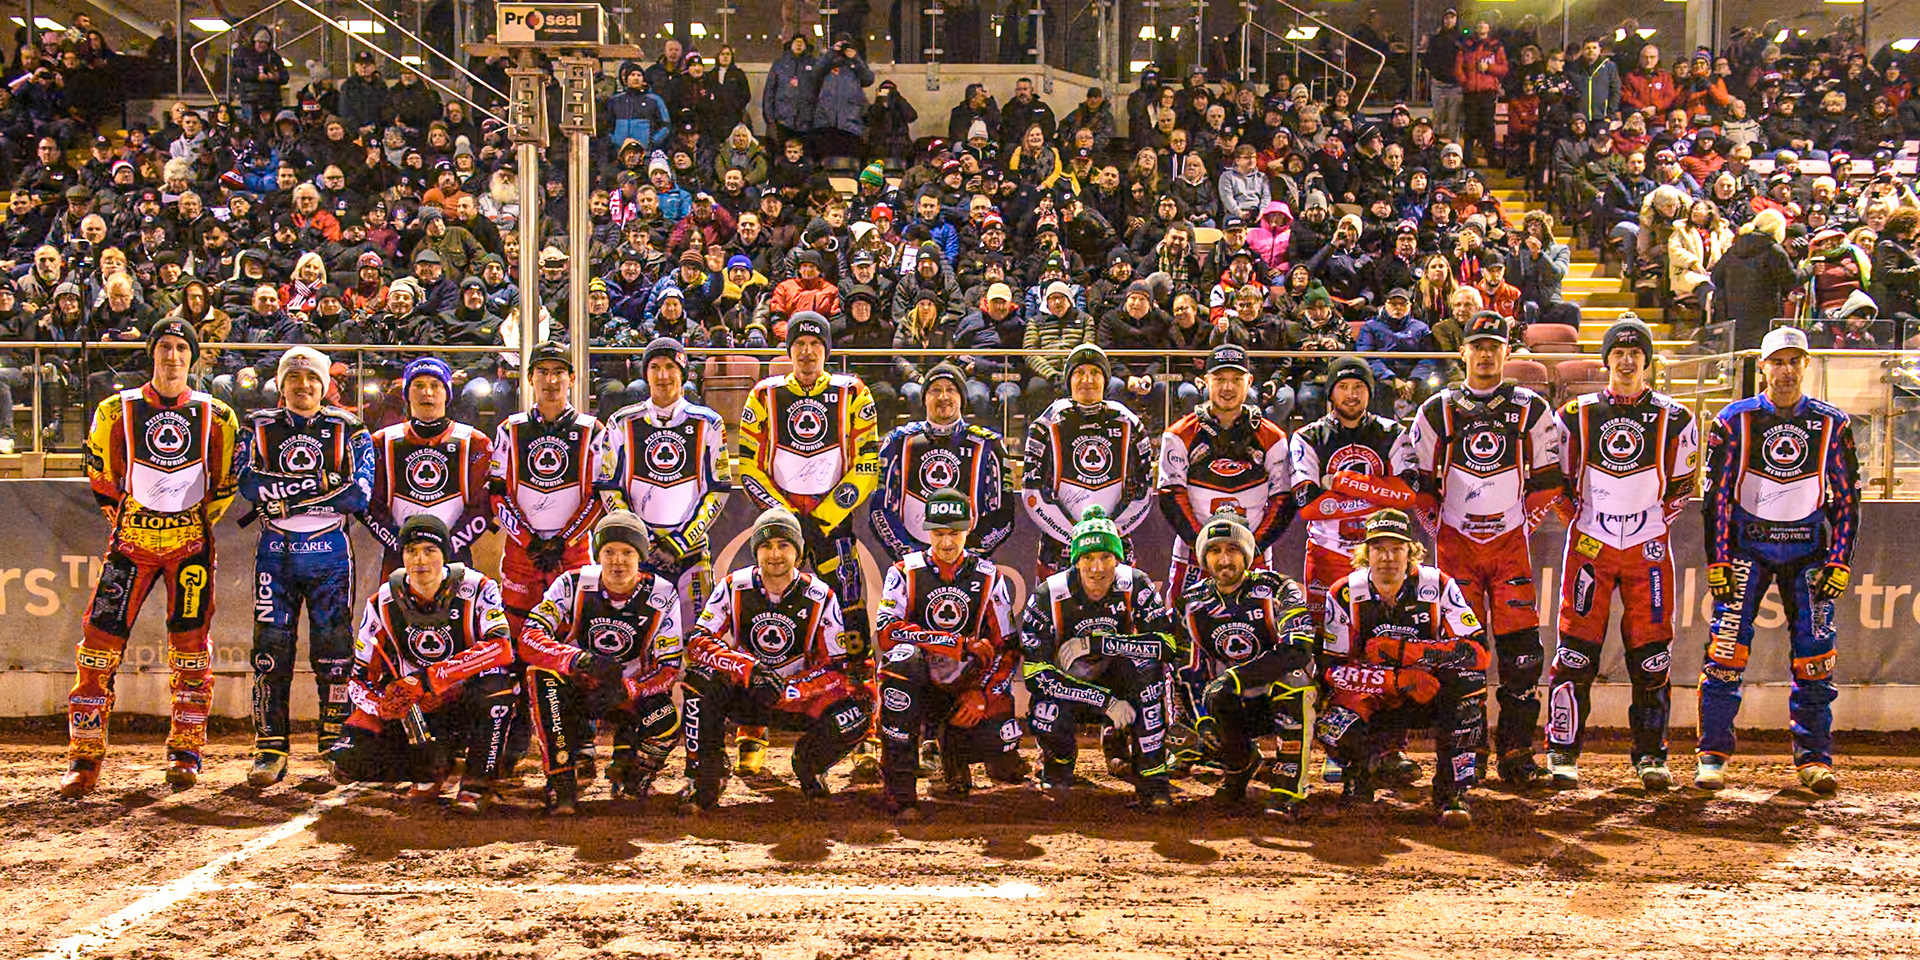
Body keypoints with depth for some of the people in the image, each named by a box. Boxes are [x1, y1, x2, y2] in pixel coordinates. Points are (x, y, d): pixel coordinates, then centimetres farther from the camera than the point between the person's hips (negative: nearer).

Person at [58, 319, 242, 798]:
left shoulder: (215, 415, 3)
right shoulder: (116, 411, 2)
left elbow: (228, 479, 11)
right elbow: (102, 477, 10)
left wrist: (202, 520, 7)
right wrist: (123, 520, 9)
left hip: (190, 541, 0)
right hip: (131, 538, 0)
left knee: (190, 646, 0)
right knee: (100, 640, -7)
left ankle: (186, 751, 12)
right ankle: (85, 759, -2)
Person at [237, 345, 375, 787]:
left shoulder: (349, 430, 6)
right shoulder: (258, 428, 8)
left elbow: (359, 494, -9)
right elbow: (249, 483, -9)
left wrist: (283, 495, -13)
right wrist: (324, 484, -17)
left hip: (330, 555, -1)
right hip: (275, 553, 1)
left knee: (333, 650, 0)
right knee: (271, 650, -1)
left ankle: (337, 744, 9)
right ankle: (270, 747, 4)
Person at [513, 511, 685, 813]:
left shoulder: (662, 596, -12)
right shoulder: (573, 584, -14)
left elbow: (669, 668, -13)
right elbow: (527, 639, -25)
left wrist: (625, 691, -33)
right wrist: (579, 660, -43)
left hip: (629, 696, 0)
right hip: (576, 689, 0)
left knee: (667, 723, -31)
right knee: (541, 674, -33)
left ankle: (628, 766, 8)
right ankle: (561, 781, -23)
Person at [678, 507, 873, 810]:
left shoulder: (820, 597, -9)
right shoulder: (734, 588, -8)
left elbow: (838, 667, -8)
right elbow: (697, 641, -16)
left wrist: (788, 691, -25)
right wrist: (749, 670, -31)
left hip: (797, 699, 0)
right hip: (743, 696, 0)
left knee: (858, 710, -27)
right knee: (699, 679, -31)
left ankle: (809, 763, 6)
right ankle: (704, 779, -17)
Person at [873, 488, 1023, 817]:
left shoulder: (990, 578, 6)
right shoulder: (905, 572, 0)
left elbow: (1008, 647, 4)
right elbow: (887, 633, -16)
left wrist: (983, 693, -13)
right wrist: (961, 644, -22)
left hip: (967, 682, 2)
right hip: (919, 680, -2)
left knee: (1008, 764, -20)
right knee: (903, 657, -38)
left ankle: (953, 745, 20)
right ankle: (899, 787, -33)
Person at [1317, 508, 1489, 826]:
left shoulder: (1438, 586, -11)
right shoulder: (1343, 595, -9)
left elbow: (1478, 650, -20)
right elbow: (1331, 669, -13)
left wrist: (1405, 650, -31)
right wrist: (1396, 680, -28)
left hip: (1432, 696, 0)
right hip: (1373, 698, 0)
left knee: (1467, 674, -32)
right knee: (1330, 727, -32)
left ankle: (1454, 793, -24)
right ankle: (1359, 774, 7)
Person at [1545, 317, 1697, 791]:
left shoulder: (1674, 419, 4)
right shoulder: (1576, 415, 4)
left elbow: (1681, 485, 13)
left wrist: (1654, 520, 6)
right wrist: (1584, 518, 7)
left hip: (1649, 548, 1)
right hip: (1589, 544, 0)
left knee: (1651, 656, 1)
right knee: (1576, 653, -4)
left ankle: (1650, 755, 10)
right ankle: (1563, 753, 2)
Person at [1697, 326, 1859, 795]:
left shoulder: (1832, 425, 4)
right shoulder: (1735, 420, 0)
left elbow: (1846, 498, 6)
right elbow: (1716, 495, 0)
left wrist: (1840, 562, -2)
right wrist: (1717, 560, -7)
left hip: (1807, 551, 1)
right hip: (1746, 546, -1)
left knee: (1815, 658, -1)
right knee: (1726, 651, -8)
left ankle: (1814, 759, 9)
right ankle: (1712, 757, 0)